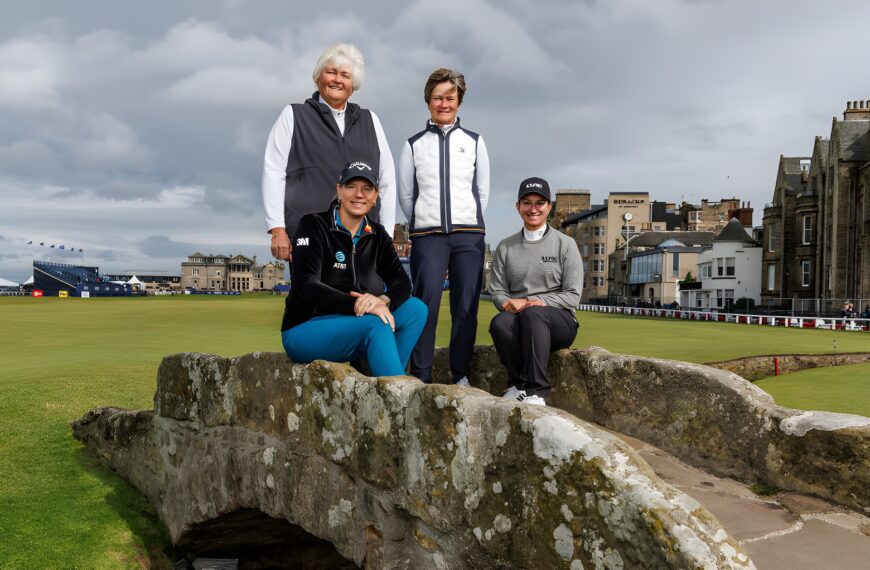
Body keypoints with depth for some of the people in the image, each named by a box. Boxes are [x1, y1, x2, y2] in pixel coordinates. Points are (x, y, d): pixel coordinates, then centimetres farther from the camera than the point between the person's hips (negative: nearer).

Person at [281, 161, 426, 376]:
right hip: (304, 329, -6)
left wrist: (384, 300, -28)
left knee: (416, 308, -15)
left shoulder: (377, 235, 8)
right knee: (376, 325, -31)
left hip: (352, 328, 6)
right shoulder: (313, 226, -8)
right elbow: (307, 287, -20)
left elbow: (402, 282, -4)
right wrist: (354, 304, -35)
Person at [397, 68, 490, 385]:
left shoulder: (474, 142, 12)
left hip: (468, 235, 1)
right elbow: (405, 195, 11)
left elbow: (483, 190, 11)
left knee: (466, 307, -1)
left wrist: (467, 226, 8)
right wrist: (422, 226, 9)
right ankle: (421, 376, -5)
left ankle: (461, 375, 6)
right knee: (426, 303, -10)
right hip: (427, 236, -1)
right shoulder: (413, 145, 9)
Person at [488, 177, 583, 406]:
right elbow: (497, 292, 11)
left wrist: (532, 303, -14)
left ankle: (536, 391, -36)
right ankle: (518, 383, -21)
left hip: (559, 321, -2)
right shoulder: (505, 247, 15)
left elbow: (572, 296, 0)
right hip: (518, 319, 2)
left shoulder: (565, 244, 7)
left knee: (533, 314, -37)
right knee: (500, 322, -34)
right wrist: (511, 303, -14)